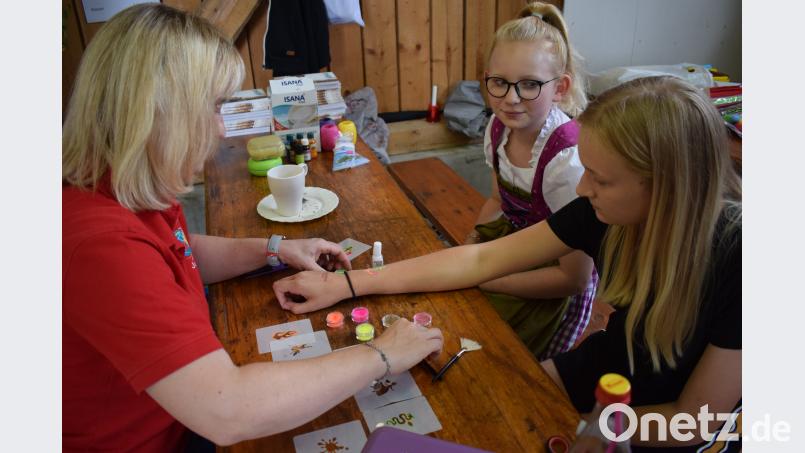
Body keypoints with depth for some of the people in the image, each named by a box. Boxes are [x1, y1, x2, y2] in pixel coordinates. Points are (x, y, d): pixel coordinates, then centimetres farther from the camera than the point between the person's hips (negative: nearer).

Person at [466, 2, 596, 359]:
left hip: (551, 286, -6)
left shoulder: (568, 160, -30)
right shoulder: (499, 127, -9)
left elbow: (575, 278, -22)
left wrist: (486, 280, -21)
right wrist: (472, 240, -8)